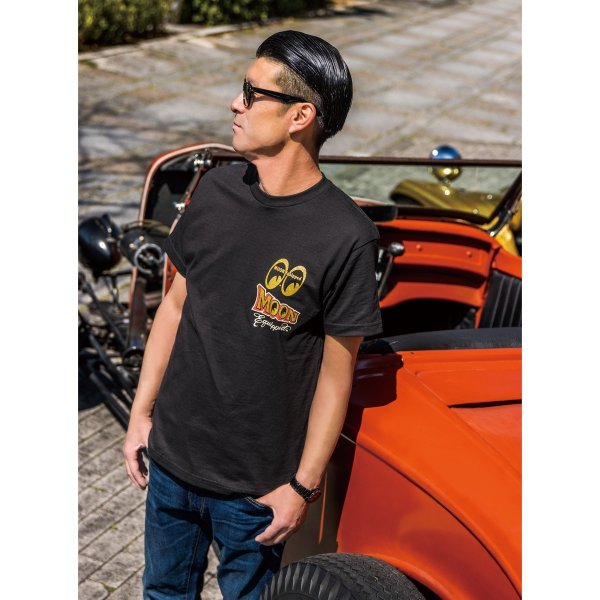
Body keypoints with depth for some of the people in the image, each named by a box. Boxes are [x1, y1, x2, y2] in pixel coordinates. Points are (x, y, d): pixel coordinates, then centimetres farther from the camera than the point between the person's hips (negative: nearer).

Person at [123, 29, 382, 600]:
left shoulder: (345, 236, -19)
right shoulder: (215, 190, -4)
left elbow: (336, 374, -13)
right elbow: (176, 305, 6)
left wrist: (303, 487, -10)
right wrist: (141, 412, 8)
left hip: (255, 486, -5)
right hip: (171, 457, 5)